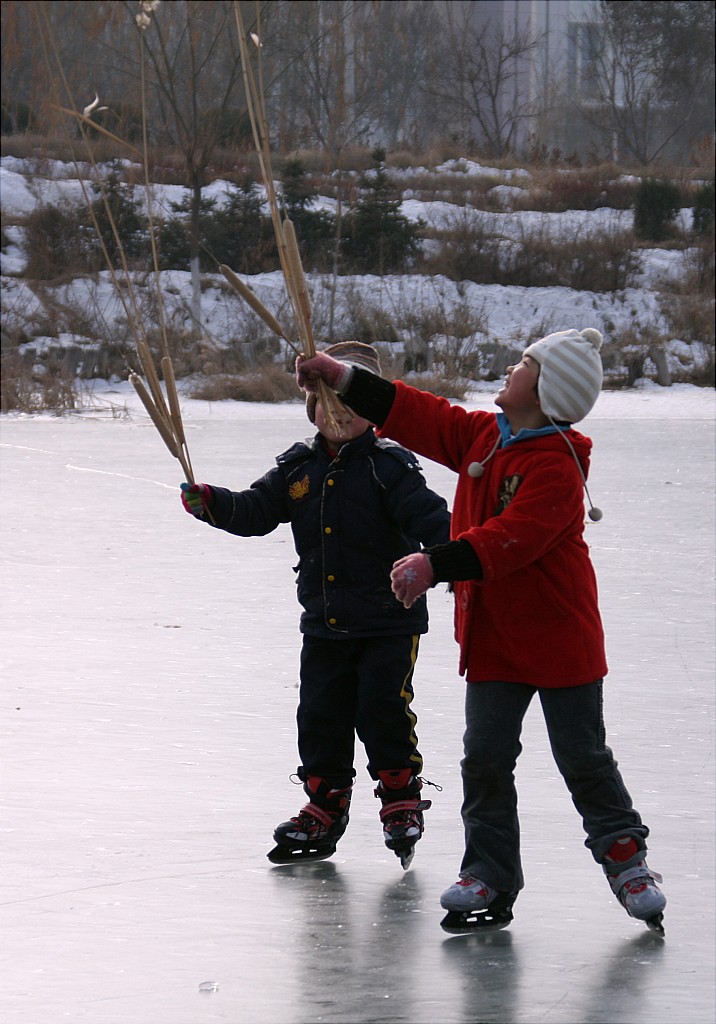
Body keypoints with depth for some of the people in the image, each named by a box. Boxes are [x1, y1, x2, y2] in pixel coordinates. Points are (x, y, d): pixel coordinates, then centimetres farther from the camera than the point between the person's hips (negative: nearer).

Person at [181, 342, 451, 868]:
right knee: (321, 716, 8)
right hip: (324, 626, 5)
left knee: (383, 711, -7)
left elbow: (428, 515, -19)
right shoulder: (298, 468, 7)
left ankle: (402, 802, 10)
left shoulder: (390, 466, -10)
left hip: (388, 622, -5)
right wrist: (210, 502, -9)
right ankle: (324, 808, 21)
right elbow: (255, 511, 9)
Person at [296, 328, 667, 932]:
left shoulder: (557, 468, -21)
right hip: (492, 635, 7)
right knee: (485, 757, 3)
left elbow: (507, 541, -31)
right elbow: (420, 416, 11)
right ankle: (490, 877, 9)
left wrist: (435, 565, -38)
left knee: (583, 758, 3)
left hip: (559, 638, -7)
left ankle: (626, 859, 20)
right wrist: (344, 380, 9)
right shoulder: (483, 436, 5)